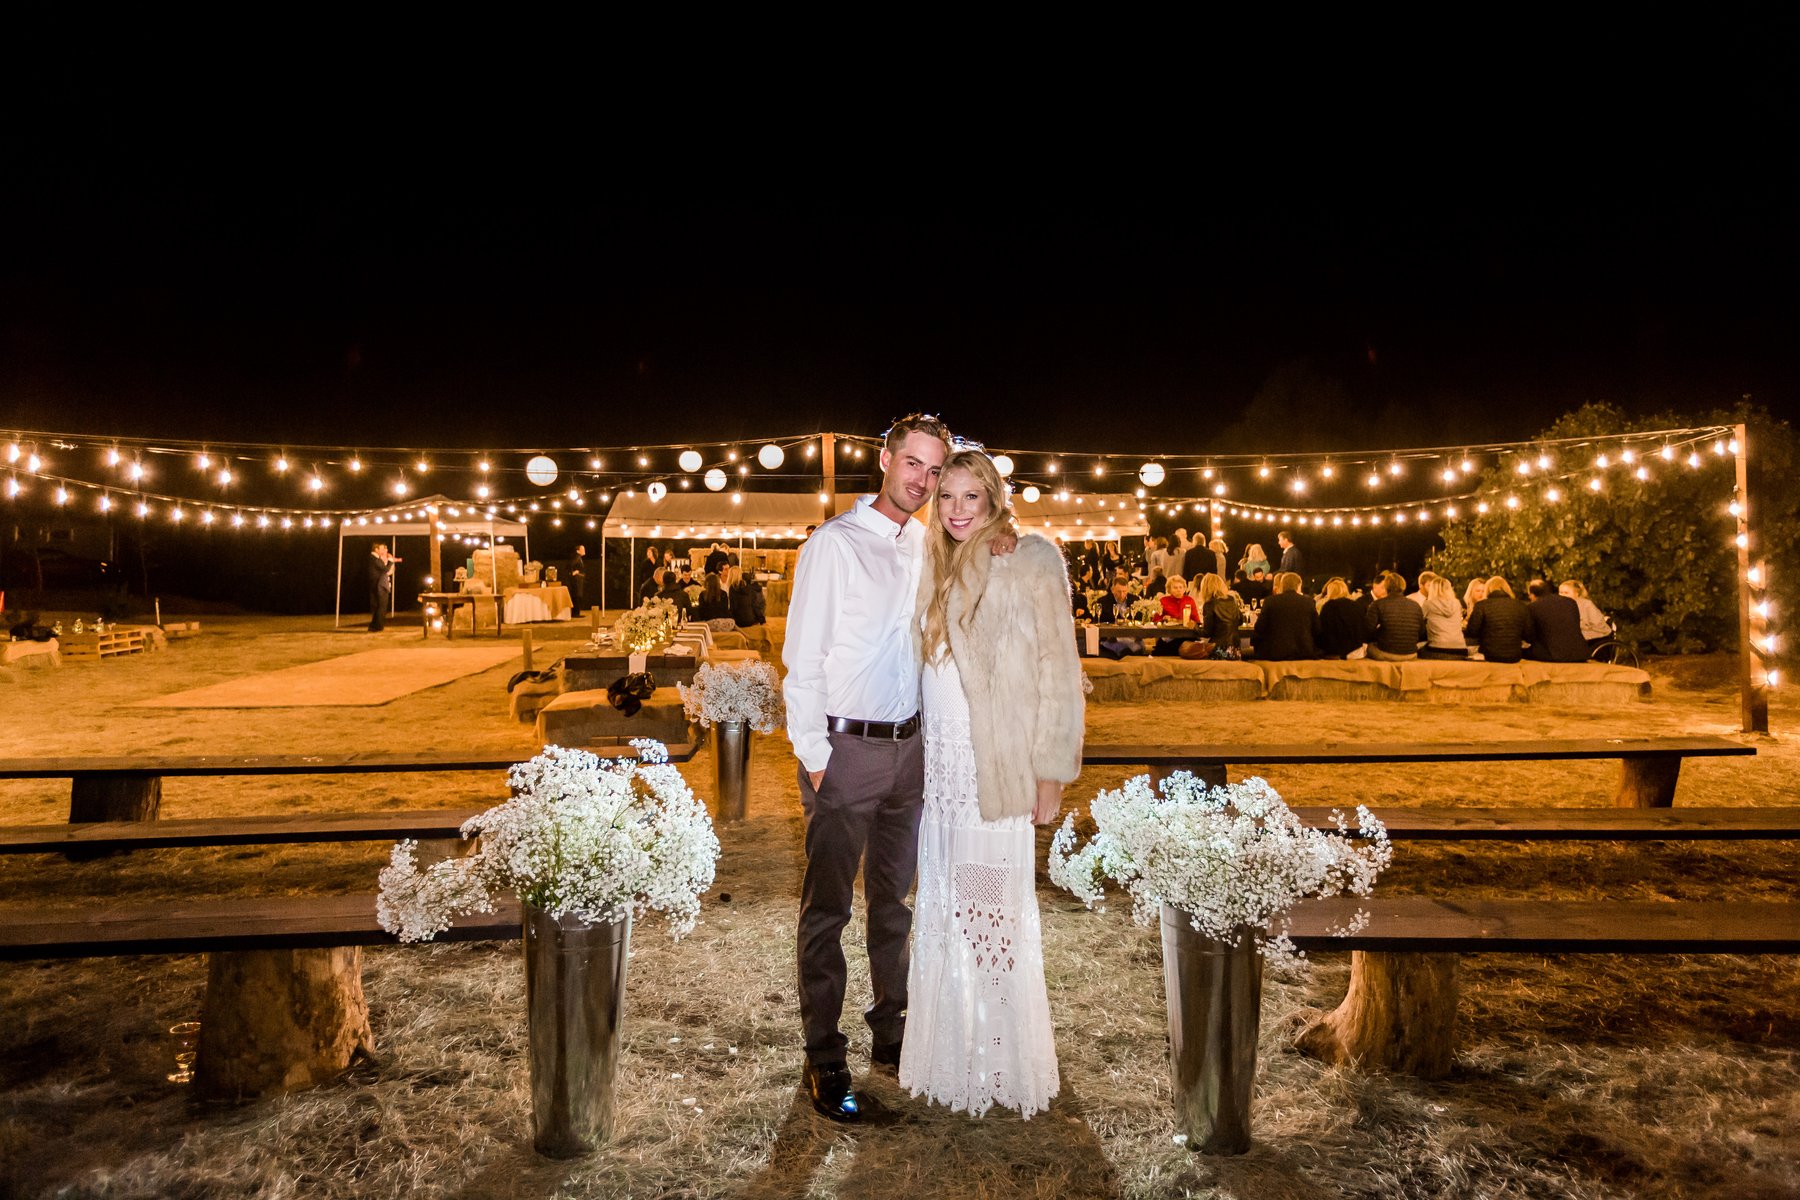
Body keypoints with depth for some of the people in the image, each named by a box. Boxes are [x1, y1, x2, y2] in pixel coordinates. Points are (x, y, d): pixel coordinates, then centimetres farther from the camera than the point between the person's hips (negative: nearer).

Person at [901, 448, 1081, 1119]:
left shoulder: (1026, 562, -7)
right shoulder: (940, 571, 14)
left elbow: (1057, 672, -10)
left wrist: (1051, 771, -12)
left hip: (996, 768, -7)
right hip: (942, 767, 7)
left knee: (996, 910, 1)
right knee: (945, 909, 14)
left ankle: (1007, 1067, 19)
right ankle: (954, 1055, 31)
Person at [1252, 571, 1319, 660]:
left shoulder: (1270, 601, -1)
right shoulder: (1308, 602, 4)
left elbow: (1260, 629, 0)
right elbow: (1317, 630, 9)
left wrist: (1254, 641, 17)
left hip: (1275, 654, -2)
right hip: (1304, 654, 2)